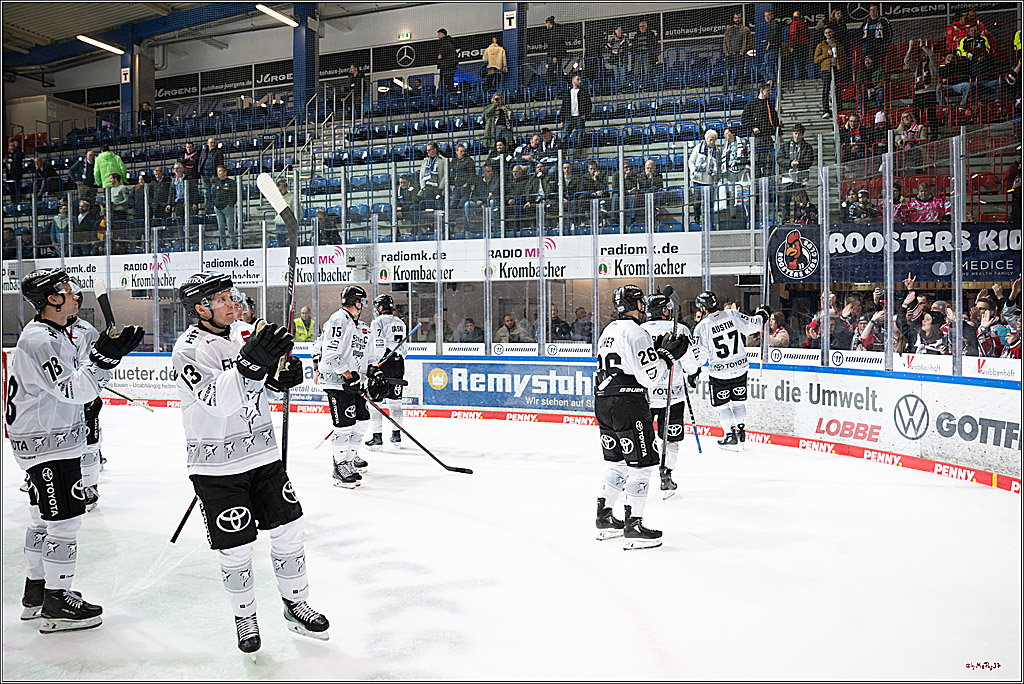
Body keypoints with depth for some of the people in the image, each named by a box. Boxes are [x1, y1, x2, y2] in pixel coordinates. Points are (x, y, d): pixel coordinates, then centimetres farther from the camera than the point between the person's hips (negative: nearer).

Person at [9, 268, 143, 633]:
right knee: (64, 519, -5)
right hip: (46, 445, -11)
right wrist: (105, 357, -35)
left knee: (44, 517, 18)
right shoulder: (39, 340, -20)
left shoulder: (53, 335, 14)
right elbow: (72, 390, -28)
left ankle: (36, 593, 30)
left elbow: (79, 385, 18)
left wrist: (108, 353, 9)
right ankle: (56, 604, 6)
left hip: (53, 440, 11)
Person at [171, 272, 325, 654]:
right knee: (235, 550, 2)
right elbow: (216, 401, -29)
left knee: (288, 531, 9)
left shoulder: (234, 339, 10)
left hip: (262, 454, 7)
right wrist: (250, 364, -44)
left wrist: (280, 379, -1)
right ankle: (244, 617, 26)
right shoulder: (188, 348, -15)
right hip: (217, 468, -6)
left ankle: (295, 605, 26)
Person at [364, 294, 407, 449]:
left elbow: (378, 346, -15)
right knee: (395, 400, 13)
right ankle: (396, 435, 16)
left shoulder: (378, 322, -7)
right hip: (398, 364, 7)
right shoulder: (400, 323, 16)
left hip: (383, 364, -7)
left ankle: (377, 436, -6)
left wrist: (372, 365, -14)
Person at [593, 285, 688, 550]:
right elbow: (650, 377, -18)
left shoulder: (609, 330, 15)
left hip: (603, 402, 10)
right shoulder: (635, 333, -15)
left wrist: (656, 349, 16)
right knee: (642, 463, -2)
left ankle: (604, 519, 25)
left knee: (617, 462, 18)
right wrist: (669, 354, -7)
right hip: (627, 402, -10)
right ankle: (632, 527, 0)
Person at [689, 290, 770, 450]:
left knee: (721, 403, 12)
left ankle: (731, 435, 11)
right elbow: (752, 325, 1)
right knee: (738, 400, 20)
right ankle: (741, 431, 23)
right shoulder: (732, 314, -7)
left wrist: (693, 373, 2)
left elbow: (699, 354, -10)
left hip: (719, 372, -4)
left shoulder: (702, 327, -13)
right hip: (740, 367, 4)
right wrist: (762, 314, 23)